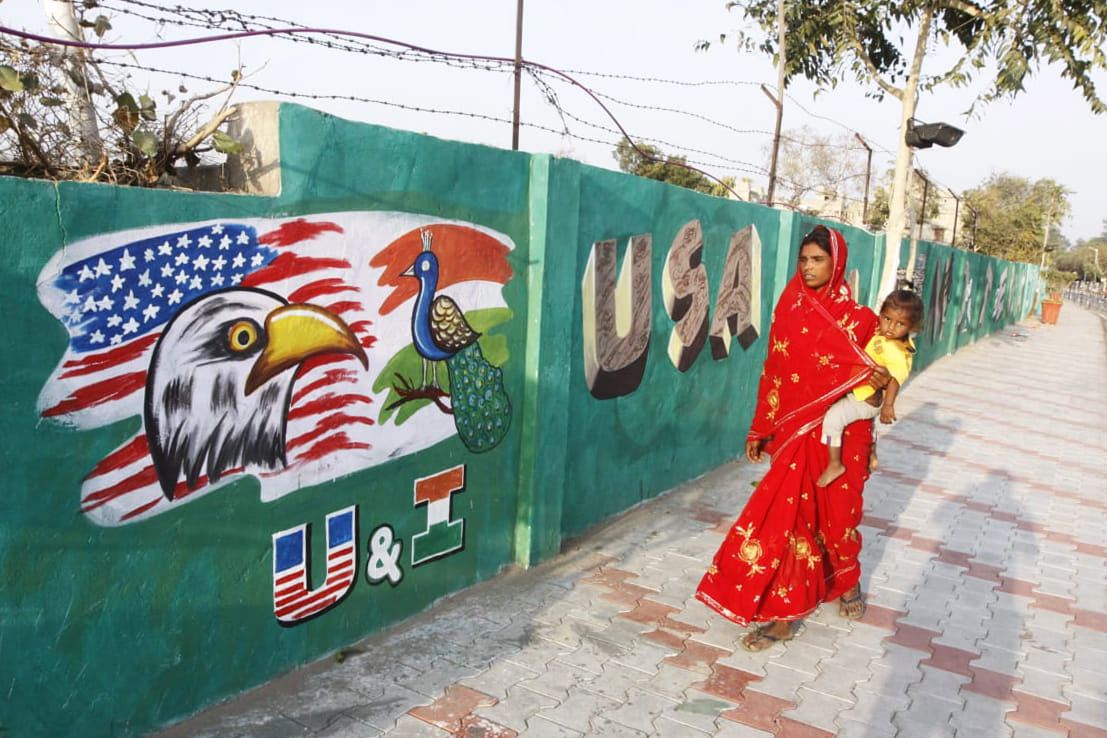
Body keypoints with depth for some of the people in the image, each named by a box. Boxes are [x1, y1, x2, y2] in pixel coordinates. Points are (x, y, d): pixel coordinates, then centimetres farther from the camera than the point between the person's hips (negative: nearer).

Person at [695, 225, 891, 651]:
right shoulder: (789, 308, 3)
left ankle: (847, 580, 43)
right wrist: (760, 429, 6)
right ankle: (783, 614, 10)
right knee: (789, 513, 0)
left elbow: (872, 369, 8)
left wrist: (873, 379, -14)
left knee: (836, 511, 11)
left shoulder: (855, 315, -5)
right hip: (792, 429, 2)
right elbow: (773, 372, 6)